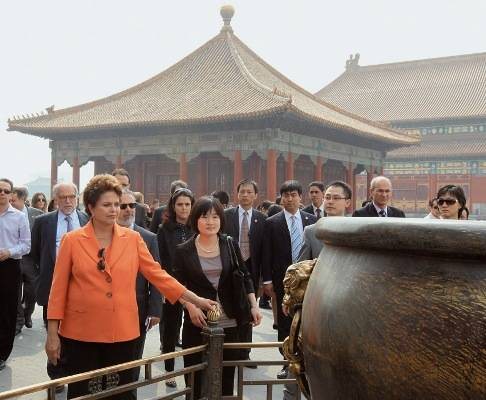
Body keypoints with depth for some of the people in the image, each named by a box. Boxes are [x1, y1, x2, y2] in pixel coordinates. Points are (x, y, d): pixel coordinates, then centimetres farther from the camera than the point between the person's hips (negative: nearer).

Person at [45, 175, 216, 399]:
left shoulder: (132, 239, 2)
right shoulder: (72, 241, -2)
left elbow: (157, 274, 2)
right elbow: (59, 288, 0)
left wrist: (196, 300, -4)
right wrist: (52, 334, -2)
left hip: (122, 333, 2)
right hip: (80, 334, -1)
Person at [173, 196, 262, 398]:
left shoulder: (231, 245, 3)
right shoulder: (183, 251, -2)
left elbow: (244, 277, 9)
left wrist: (254, 305, -1)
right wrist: (191, 306, -16)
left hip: (229, 323, 1)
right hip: (197, 324, -1)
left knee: (226, 381, 8)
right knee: (196, 381, 5)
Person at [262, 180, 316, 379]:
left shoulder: (311, 220, 5)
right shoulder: (272, 222, -1)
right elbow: (267, 254, -1)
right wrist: (267, 280, -6)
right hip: (283, 279, -1)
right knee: (284, 322, 5)